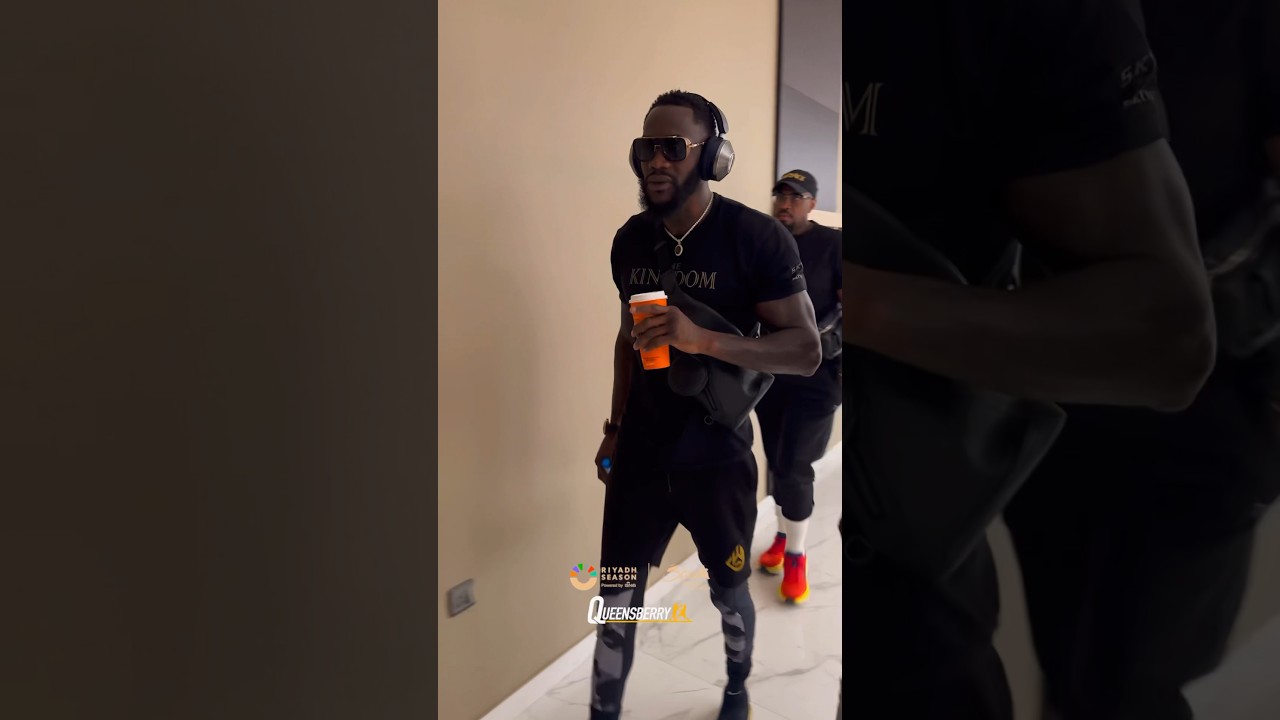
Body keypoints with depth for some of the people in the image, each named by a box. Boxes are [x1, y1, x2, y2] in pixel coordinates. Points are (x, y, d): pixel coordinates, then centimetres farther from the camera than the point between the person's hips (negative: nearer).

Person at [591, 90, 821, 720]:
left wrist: (705, 339, -31)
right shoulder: (630, 240, 1)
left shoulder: (758, 238, -15)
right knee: (617, 600, 8)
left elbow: (806, 350, -17)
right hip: (639, 452, 3)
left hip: (717, 457, -3)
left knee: (728, 591, 18)